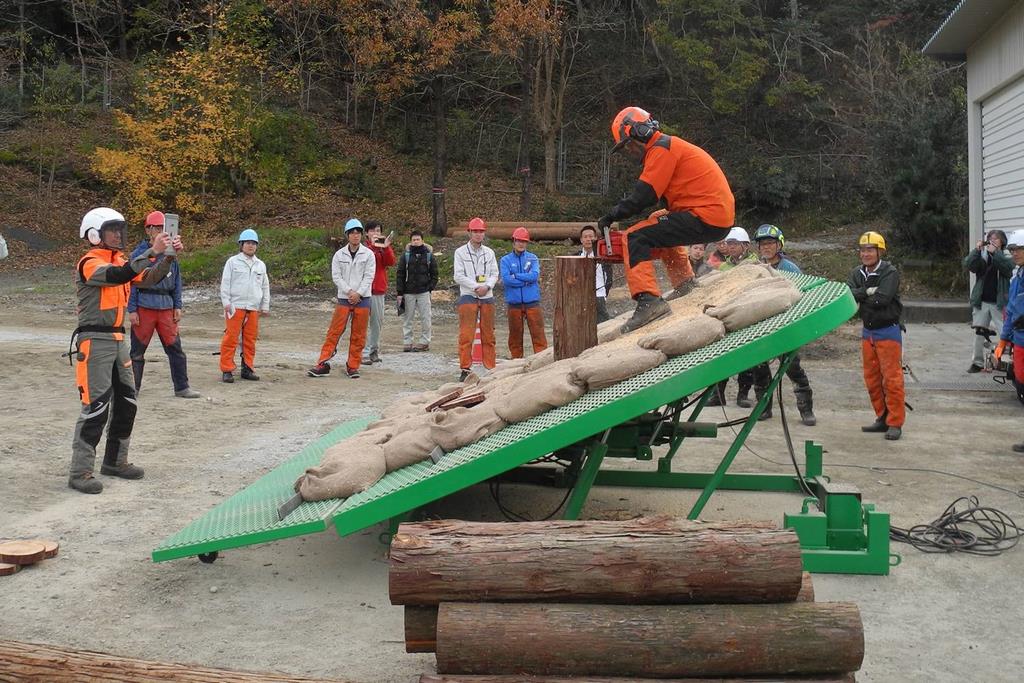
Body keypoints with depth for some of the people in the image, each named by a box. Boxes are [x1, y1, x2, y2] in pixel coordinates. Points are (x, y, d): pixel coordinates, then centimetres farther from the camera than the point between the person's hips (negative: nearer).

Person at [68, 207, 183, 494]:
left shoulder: (120, 261, 12)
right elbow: (120, 276, -31)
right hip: (95, 341, -9)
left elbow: (150, 278, 6)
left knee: (126, 403, 13)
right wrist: (152, 251, -29)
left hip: (118, 339, 9)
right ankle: (80, 472, -1)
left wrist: (170, 256, -9)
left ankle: (114, 461, 27)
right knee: (96, 407, -9)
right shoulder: (90, 263, -13)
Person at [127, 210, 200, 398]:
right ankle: (133, 388, 17)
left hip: (166, 307, 3)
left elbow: (176, 281, 14)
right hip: (144, 307, -3)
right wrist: (131, 310, -8)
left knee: (175, 348, 2)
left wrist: (178, 306, 8)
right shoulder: (139, 253, -3)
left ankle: (182, 387, 9)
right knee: (138, 350, 6)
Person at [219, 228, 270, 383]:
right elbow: (225, 283, 1)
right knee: (231, 338, -6)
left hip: (254, 308, 4)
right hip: (236, 306, -4)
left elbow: (265, 286, 19)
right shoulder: (233, 262, 3)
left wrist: (265, 306, 13)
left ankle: (247, 368, 17)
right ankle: (227, 370, -2)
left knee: (250, 339, 7)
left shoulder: (261, 265, 16)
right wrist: (226, 303, -7)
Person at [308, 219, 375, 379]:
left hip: (362, 299, 0)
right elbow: (336, 276, -1)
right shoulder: (339, 254, 4)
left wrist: (358, 293, -13)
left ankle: (353, 366, 14)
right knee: (334, 331, -4)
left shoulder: (368, 254, 1)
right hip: (344, 299, 0)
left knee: (358, 335, 4)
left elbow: (369, 276, -3)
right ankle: (323, 364, -3)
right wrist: (349, 291, -12)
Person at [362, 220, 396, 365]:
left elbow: (391, 262, -4)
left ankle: (374, 350, 20)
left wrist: (386, 248, -17)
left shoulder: (385, 246, 12)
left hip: (379, 289, 5)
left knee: (378, 321, 10)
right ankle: (364, 353, -6)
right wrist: (373, 246, -21)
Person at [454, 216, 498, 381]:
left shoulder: (489, 252, 13)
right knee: (466, 335, -7)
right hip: (468, 297, -4)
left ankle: (491, 367, 13)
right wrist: (476, 287, -12)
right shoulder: (460, 252, 1)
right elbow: (459, 276, -5)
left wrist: (487, 286, -10)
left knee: (488, 335, 7)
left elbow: (494, 274, 9)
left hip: (487, 297, 4)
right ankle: (465, 369, -4)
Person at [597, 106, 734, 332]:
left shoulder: (662, 149, -8)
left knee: (635, 238, -13)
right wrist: (618, 214, 13)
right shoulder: (670, 146, 23)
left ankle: (649, 299, -30)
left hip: (705, 217, -10)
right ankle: (685, 285, 29)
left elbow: (642, 198, -15)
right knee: (659, 222, 34)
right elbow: (650, 196, 22)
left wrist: (609, 217, -3)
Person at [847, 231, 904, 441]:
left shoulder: (890, 273, -11)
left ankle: (895, 423, -1)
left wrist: (859, 298, -10)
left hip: (888, 331, -6)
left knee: (892, 378, -6)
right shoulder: (857, 274, 8)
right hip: (867, 331, 6)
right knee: (871, 378, 10)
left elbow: (882, 299, -24)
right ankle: (882, 418, 20)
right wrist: (868, 292, -19)